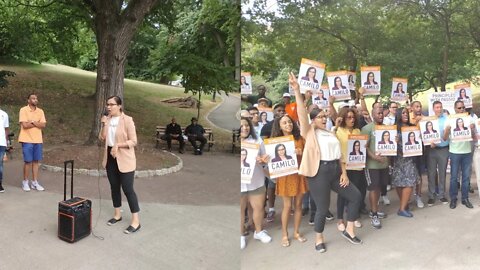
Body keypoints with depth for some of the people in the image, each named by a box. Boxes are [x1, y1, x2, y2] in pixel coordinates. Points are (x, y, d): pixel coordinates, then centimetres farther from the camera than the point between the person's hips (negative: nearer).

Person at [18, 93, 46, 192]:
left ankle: (35, 182, 13)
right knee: (28, 161, 0)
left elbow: (43, 125, -1)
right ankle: (25, 182, 14)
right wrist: (37, 123, -7)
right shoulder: (23, 110, -5)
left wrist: (32, 122, -12)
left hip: (38, 140, 4)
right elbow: (25, 125, -15)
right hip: (27, 140, -4)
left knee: (36, 161, 7)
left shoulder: (40, 111, 8)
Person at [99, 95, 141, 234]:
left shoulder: (127, 120, -13)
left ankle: (136, 221, 0)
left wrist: (117, 145, -23)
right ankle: (117, 214, 31)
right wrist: (104, 124, -8)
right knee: (114, 187, 15)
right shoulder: (107, 120, 6)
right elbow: (102, 138, 3)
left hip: (124, 160, -7)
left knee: (127, 189, -6)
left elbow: (133, 141, -14)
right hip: (110, 158, 7)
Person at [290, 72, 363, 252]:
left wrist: (344, 173, 4)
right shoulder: (309, 132, 0)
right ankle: (319, 238, 22)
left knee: (355, 196, 8)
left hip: (335, 170, 7)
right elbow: (302, 114, -14)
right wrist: (297, 91, -24)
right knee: (323, 209, 0)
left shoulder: (331, 134, 18)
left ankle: (349, 230, 23)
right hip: (319, 172, -7)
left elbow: (339, 155, 16)